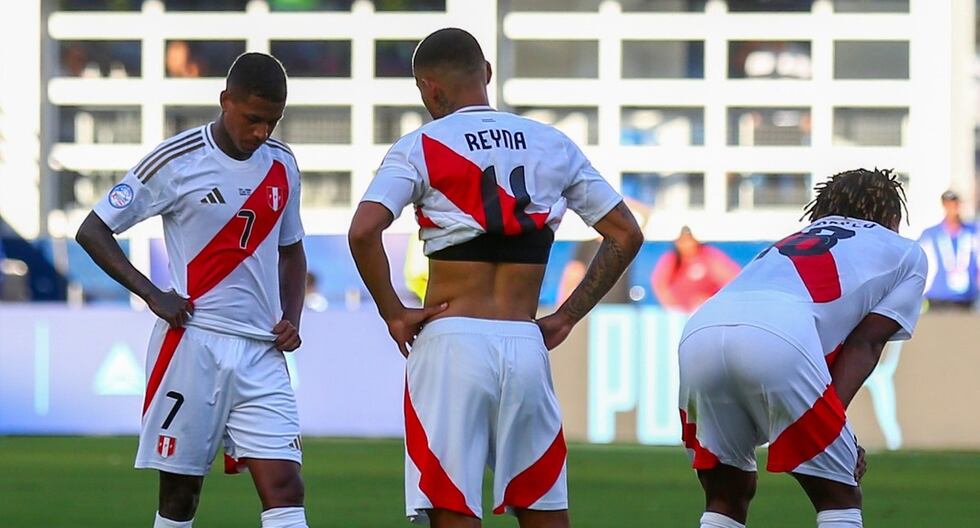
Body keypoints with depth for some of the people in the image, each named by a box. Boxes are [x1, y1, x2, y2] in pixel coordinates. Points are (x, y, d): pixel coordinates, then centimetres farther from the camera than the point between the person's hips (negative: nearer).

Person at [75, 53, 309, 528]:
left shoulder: (281, 166, 10)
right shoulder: (177, 162, -6)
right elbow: (92, 230, -1)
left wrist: (291, 318, 7)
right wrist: (152, 295, -10)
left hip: (261, 352, 4)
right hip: (193, 342, -4)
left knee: (285, 489, -8)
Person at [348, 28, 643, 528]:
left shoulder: (420, 147, 0)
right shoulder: (554, 145, 12)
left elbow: (364, 231, -15)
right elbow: (625, 235, 14)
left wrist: (392, 313, -3)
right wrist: (566, 317, 15)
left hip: (450, 341, -3)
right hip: (526, 346, 3)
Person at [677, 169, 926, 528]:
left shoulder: (790, 243, 42)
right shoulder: (905, 253, 30)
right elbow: (865, 343, 15)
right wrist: (834, 416, 5)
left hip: (699, 329, 5)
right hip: (778, 337, -5)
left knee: (726, 498, 20)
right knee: (840, 497, 9)